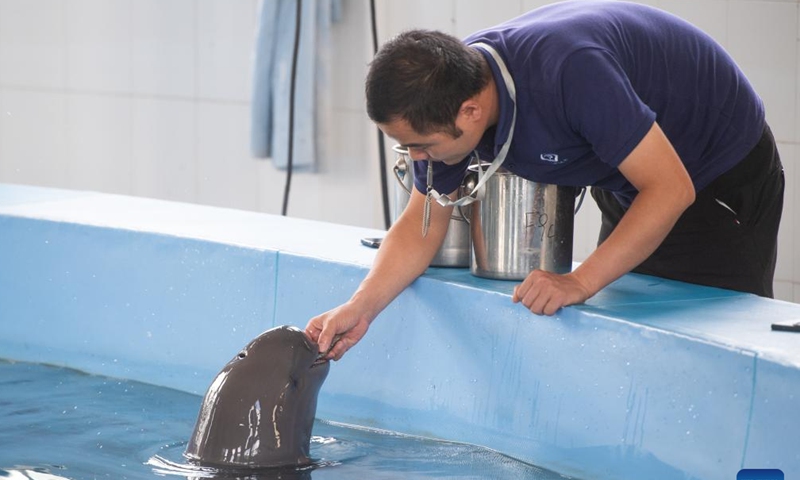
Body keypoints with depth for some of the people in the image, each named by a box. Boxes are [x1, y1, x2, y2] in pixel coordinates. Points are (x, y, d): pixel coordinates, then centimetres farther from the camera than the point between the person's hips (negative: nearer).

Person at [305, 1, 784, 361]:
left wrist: (580, 282, -38)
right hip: (627, 190, 8)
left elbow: (670, 189, -36)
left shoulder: (568, 70, -41)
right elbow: (422, 224, -6)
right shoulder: (448, 87, -17)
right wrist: (362, 307, -21)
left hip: (726, 178, -7)